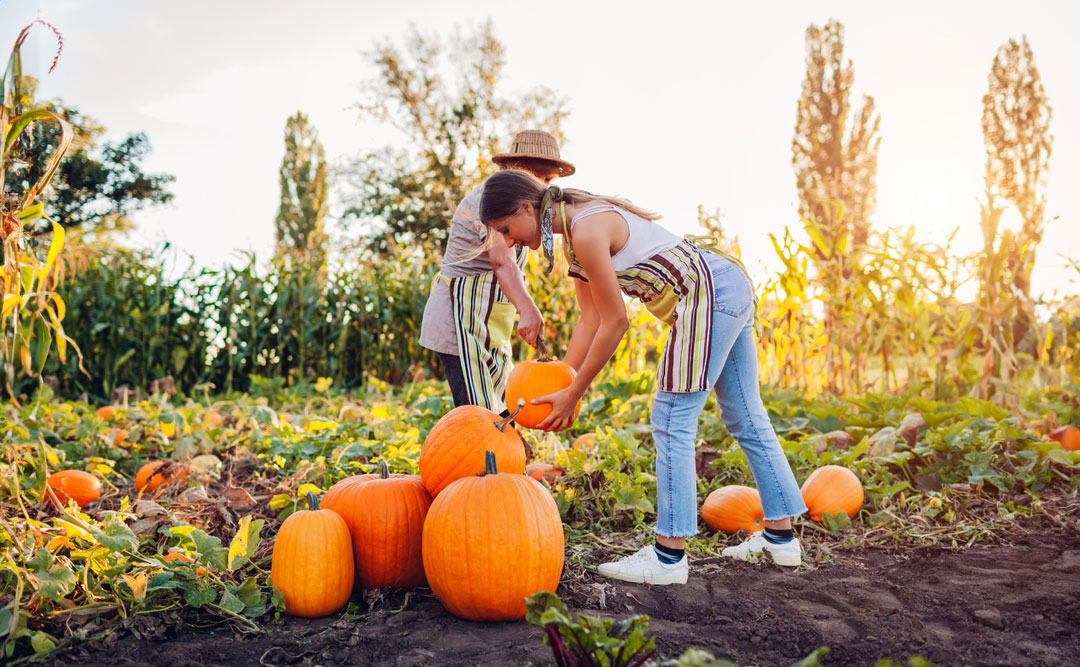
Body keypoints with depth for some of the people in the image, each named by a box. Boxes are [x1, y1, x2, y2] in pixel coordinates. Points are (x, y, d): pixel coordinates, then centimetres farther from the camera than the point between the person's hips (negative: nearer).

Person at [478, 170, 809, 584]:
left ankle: (669, 556, -2)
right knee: (746, 418, 15)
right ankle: (781, 537, 26)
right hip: (731, 286, 11)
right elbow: (591, 319, 12)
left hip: (708, 292, -11)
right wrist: (558, 380, 9)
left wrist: (573, 394, -8)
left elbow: (614, 323, -16)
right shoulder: (572, 234, 11)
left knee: (672, 421, -8)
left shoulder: (587, 231, -20)